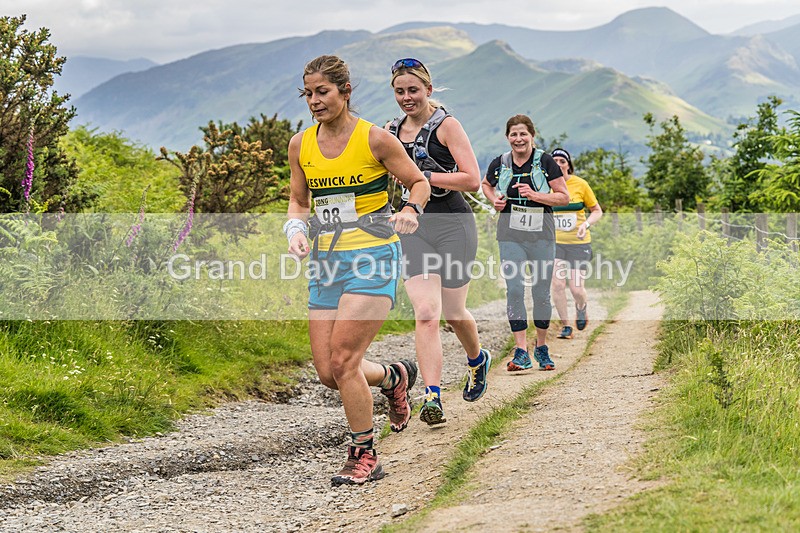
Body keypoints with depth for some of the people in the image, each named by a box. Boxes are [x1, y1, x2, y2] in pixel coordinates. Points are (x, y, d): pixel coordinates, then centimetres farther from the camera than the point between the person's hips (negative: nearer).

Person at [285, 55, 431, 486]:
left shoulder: (375, 139, -7)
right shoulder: (300, 145, 6)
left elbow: (419, 182, 4)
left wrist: (410, 211, -16)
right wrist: (296, 230, -2)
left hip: (372, 257, -5)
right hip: (326, 261, 6)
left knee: (343, 359, -15)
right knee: (327, 372, 1)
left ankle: (364, 456, 2)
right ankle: (393, 377, 33)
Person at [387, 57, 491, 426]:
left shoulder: (446, 125, -5)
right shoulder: (391, 131, 10)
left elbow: (473, 180, -13)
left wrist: (424, 177, -17)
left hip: (452, 224, -3)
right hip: (412, 227, 3)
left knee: (453, 313, 9)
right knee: (425, 313, -12)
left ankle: (478, 360, 41)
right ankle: (433, 398, -15)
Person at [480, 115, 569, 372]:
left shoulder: (545, 162, -4)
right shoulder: (499, 164, 3)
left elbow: (564, 197, -3)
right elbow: (485, 184, 24)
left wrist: (536, 195, -17)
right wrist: (494, 200, 3)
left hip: (542, 234, -1)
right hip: (510, 235, 1)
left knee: (541, 292, 5)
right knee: (514, 290, -8)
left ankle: (542, 347, 22)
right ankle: (521, 352, -7)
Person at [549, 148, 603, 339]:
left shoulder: (580, 185, -6)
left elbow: (597, 211, 3)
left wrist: (586, 224, -15)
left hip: (578, 243, -1)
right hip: (554, 242, 1)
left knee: (576, 289, -5)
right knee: (557, 284, -11)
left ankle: (581, 307, 32)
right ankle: (566, 326, 5)